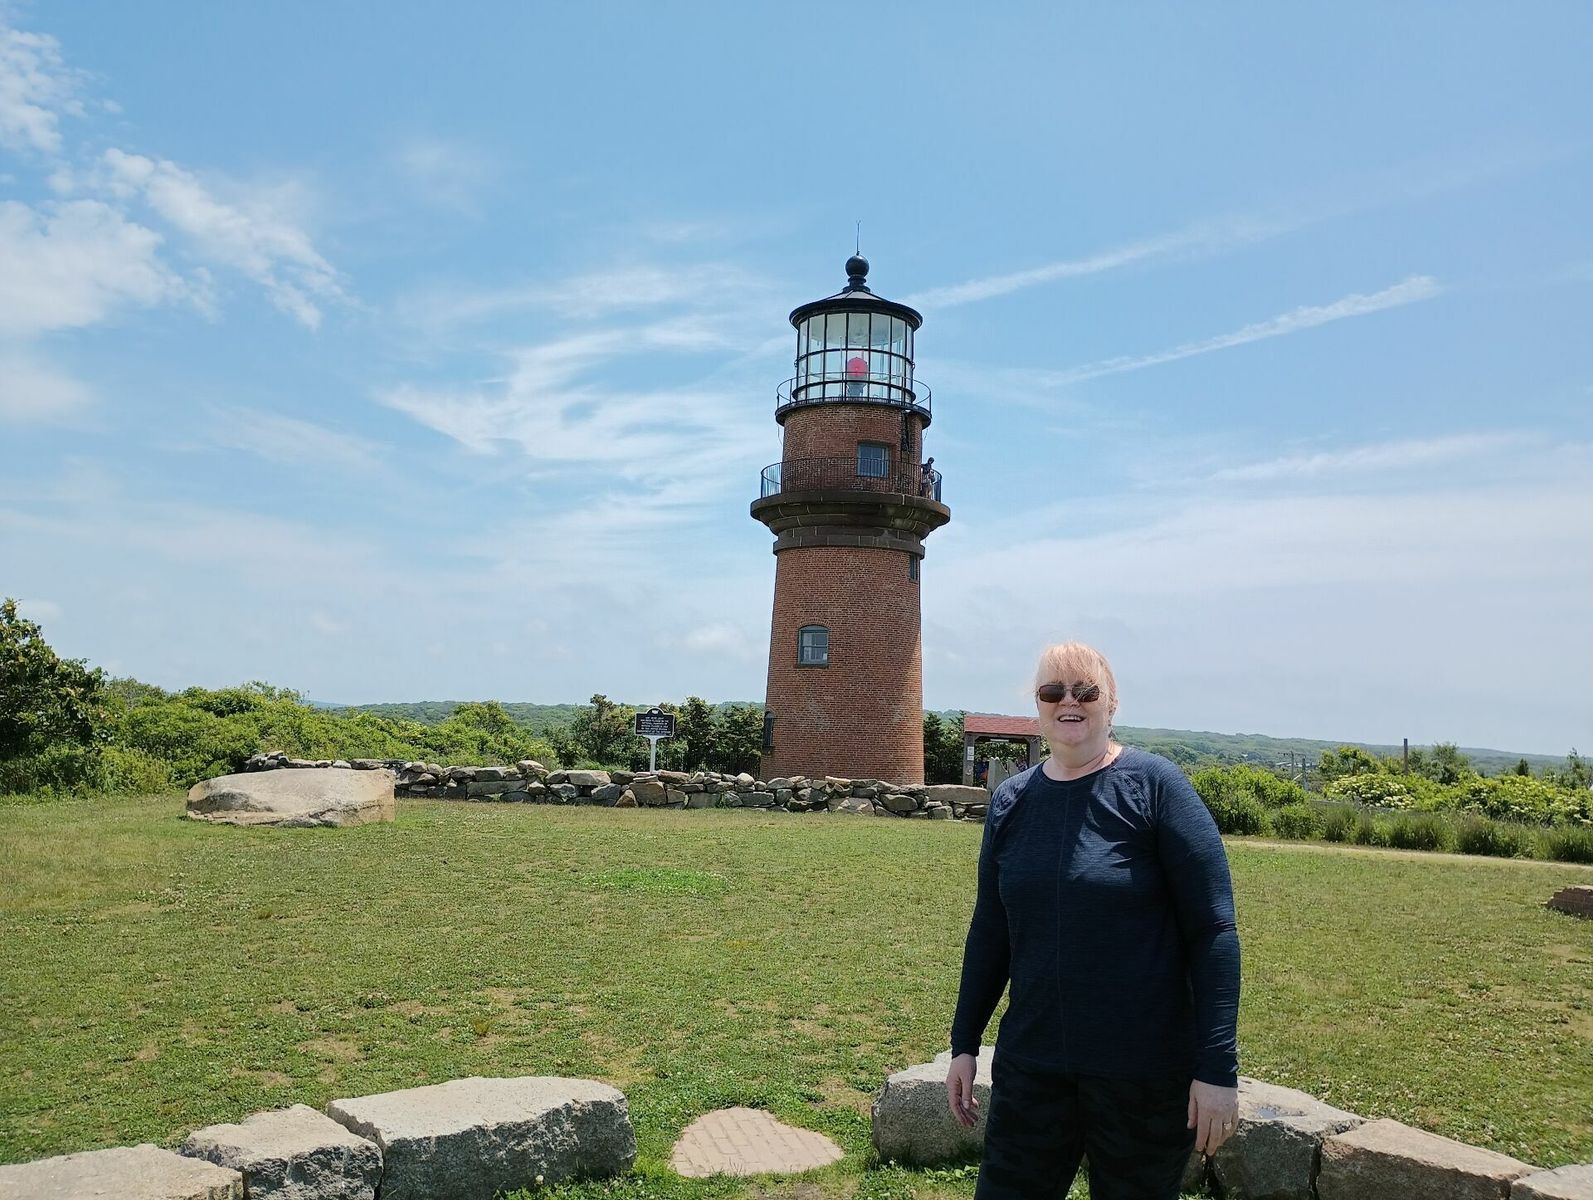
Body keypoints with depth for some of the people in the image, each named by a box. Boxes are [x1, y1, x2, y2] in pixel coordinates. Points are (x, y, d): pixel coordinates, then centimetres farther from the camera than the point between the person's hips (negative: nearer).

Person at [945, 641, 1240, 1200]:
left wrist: (1218, 1066, -15)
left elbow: (1213, 929, -11)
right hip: (1030, 1065, 4)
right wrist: (964, 1043, 10)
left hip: (1145, 1073, -4)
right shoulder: (1010, 801, 3)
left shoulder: (1154, 786, -10)